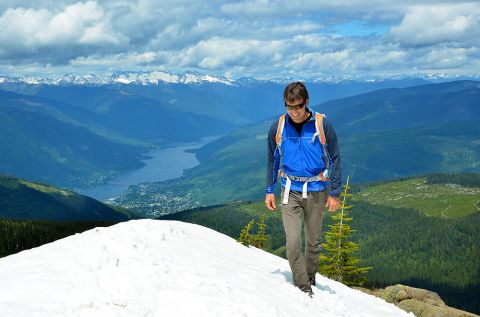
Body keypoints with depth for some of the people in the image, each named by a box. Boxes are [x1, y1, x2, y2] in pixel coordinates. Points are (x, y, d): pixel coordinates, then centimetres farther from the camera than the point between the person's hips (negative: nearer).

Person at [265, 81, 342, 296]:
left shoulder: (322, 125, -8)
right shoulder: (278, 128, -2)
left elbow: (334, 159, 0)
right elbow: (272, 160, 11)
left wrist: (335, 192, -1)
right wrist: (269, 190, 10)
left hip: (316, 191, 0)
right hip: (290, 191, 1)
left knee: (314, 241, 10)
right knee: (293, 241, -11)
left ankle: (310, 279, 30)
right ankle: (303, 287, 1)